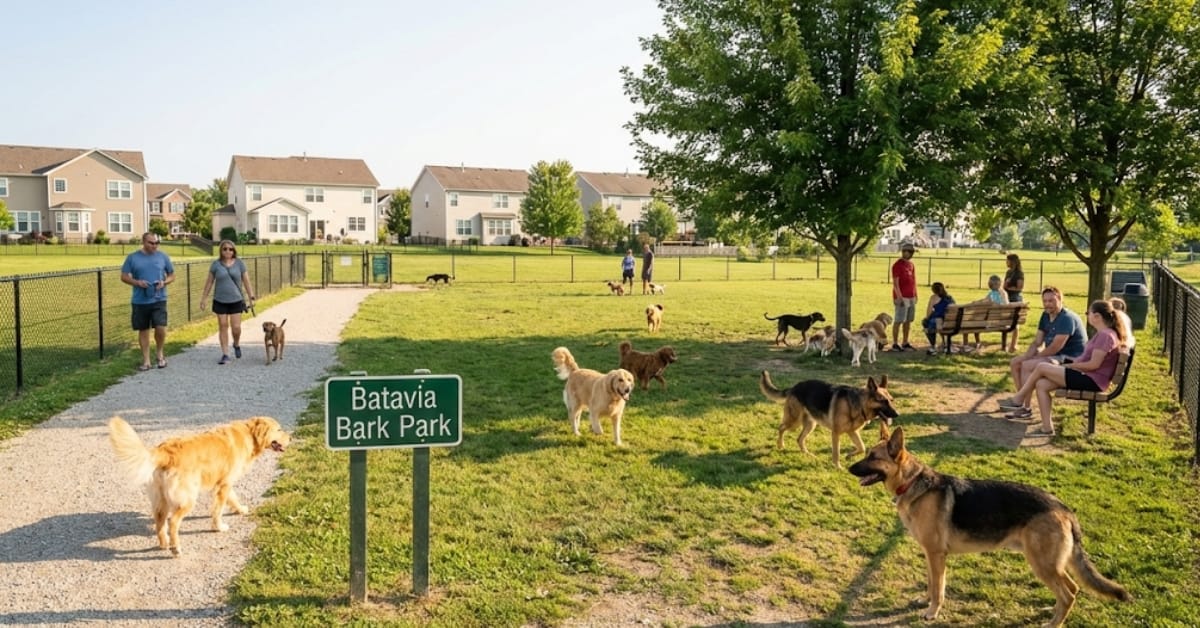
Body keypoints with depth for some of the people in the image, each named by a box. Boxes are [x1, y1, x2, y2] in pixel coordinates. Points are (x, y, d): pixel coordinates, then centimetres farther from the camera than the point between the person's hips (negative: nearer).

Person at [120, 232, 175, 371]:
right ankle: (146, 361, 17)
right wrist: (137, 282, -14)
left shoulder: (163, 256, 3)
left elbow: (172, 275, 11)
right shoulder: (132, 257, 2)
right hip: (140, 301, 1)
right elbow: (124, 277, 5)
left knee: (160, 328, -13)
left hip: (159, 300, -1)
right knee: (143, 330, 8)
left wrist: (164, 282, -10)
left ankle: (160, 354, 13)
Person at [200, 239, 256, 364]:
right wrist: (204, 298, 6)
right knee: (223, 326, 2)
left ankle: (236, 345, 28)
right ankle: (225, 355, 9)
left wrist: (251, 297, -2)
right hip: (220, 301, 0)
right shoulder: (216, 264, 0)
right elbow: (209, 282, 6)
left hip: (236, 300, 0)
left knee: (236, 327, -3)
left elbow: (246, 281, 3)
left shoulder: (239, 263, 0)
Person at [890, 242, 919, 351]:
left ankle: (905, 343, 17)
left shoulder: (911, 264, 16)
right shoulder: (898, 265, -9)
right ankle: (895, 344, -1)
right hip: (902, 297, -8)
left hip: (911, 297, 8)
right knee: (898, 321, -6)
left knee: (908, 321, 11)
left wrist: (915, 295, 18)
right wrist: (899, 297, -19)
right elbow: (895, 282, -14)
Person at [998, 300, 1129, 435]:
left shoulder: (1105, 335, -16)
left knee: (1042, 367, -14)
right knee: (1041, 385, -4)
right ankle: (1047, 428, -6)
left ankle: (1019, 399, 3)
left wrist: (1069, 366, -10)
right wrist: (1070, 365, 6)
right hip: (1088, 377, 10)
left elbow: (1094, 364, -21)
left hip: (1092, 380, -10)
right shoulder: (1103, 334, 17)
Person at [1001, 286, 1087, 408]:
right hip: (1053, 355, 10)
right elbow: (1037, 343, 8)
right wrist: (1025, 357, -10)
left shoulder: (1067, 318, -19)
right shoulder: (1046, 316, 9)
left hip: (1070, 359, -10)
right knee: (1015, 363, 2)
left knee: (1027, 366, -24)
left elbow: (1055, 347, -25)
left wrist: (1034, 357, -13)